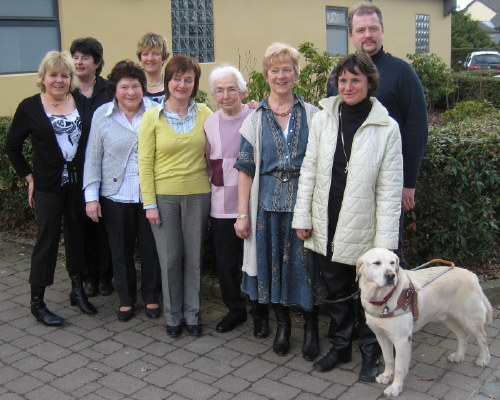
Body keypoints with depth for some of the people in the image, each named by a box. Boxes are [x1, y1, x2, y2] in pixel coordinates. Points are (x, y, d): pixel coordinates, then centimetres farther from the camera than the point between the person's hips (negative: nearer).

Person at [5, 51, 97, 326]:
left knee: (77, 236, 12)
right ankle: (37, 302, 13)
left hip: (79, 182, 3)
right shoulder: (30, 107, -3)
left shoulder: (83, 105, 4)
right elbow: (12, 147, 4)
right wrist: (29, 177, -1)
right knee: (47, 239, 2)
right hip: (48, 186, -3)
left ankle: (78, 290, 28)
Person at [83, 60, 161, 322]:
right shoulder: (102, 115, 0)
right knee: (121, 251, 12)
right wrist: (91, 196, -2)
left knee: (151, 248, 9)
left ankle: (151, 297, 29)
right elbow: (93, 158, 1)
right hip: (115, 196, 1)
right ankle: (126, 300, 30)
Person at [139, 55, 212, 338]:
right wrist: (150, 203, -6)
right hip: (164, 195, -1)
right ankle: (173, 315, 23)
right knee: (170, 258, 6)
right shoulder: (153, 117, -2)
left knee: (194, 256, 9)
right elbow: (145, 163, -2)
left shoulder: (204, 113, 3)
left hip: (197, 195, 1)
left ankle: (193, 314, 24)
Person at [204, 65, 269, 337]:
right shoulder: (209, 123, 6)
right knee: (225, 262, 12)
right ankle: (235, 309, 33)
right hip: (221, 206, 4)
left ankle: (260, 314, 26)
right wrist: (215, 186, 11)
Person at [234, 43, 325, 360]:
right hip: (268, 202, 1)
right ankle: (283, 323, 29)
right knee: (272, 262, 8)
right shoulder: (255, 119, 6)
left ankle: (311, 327, 21)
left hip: (304, 200, -1)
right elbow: (246, 168, 4)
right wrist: (242, 213, 0)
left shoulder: (312, 114, 4)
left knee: (306, 263, 2)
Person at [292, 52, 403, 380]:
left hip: (362, 229, -2)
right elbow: (309, 172, 3)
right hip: (326, 227, 3)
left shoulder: (387, 128, -7)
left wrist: (385, 239, -10)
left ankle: (371, 353, 33)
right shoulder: (322, 119, 0)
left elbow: (390, 189, -8)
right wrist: (302, 218, 1)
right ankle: (340, 346, 37)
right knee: (336, 292, 18)